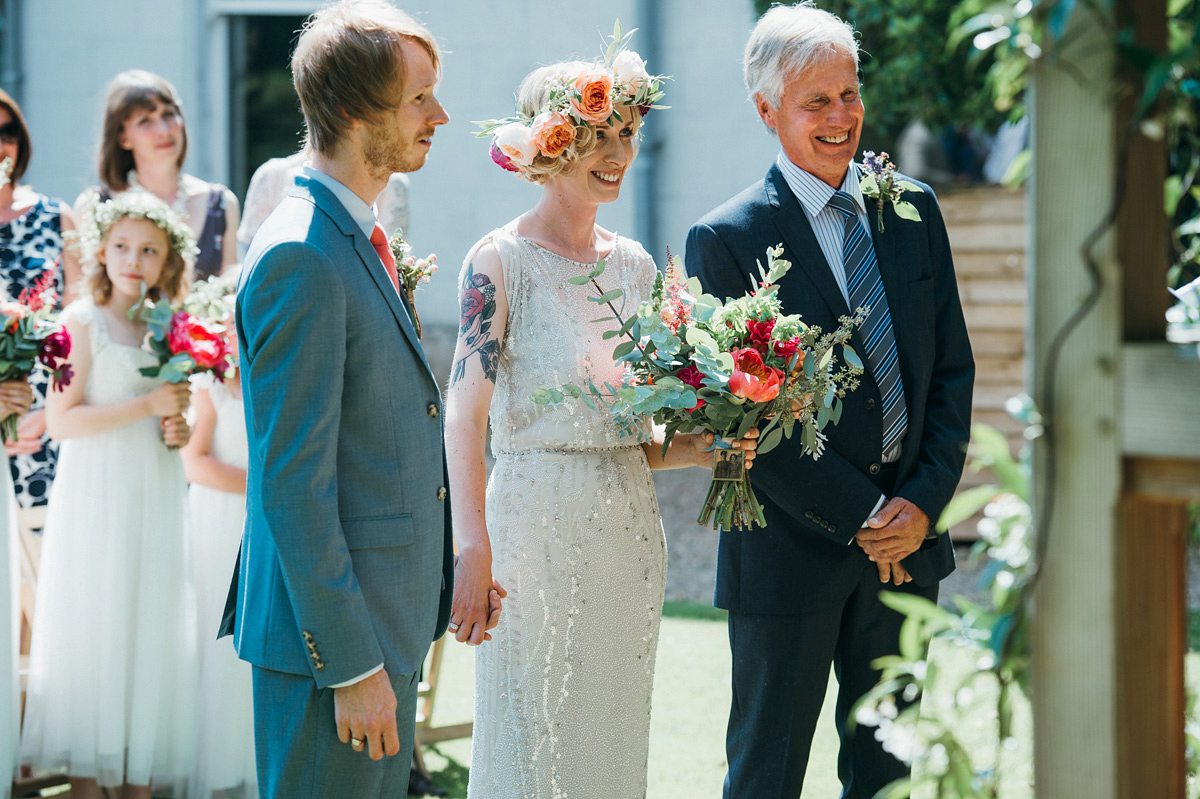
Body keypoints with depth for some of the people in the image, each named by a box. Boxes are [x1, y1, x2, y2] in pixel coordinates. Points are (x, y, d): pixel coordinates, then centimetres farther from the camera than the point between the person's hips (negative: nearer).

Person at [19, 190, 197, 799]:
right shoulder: (83, 321, -7)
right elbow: (62, 420, -15)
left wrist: (177, 430, 1)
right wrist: (146, 406, -19)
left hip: (155, 499, 6)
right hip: (95, 499, -6)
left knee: (150, 633, 6)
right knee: (93, 632, -2)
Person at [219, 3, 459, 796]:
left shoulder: (356, 240, 13)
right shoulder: (300, 260, -18)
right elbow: (292, 485, -21)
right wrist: (351, 664, -20)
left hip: (386, 617, 10)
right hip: (334, 631, -10)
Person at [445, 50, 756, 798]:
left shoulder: (635, 265, 11)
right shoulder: (501, 262, -8)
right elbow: (465, 414, -16)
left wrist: (696, 450, -3)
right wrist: (473, 549, -26)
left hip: (630, 530, 6)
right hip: (538, 523, -6)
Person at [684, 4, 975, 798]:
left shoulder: (914, 211, 6)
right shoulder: (725, 240, -9)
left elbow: (952, 369, 7)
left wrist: (924, 502, -6)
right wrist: (859, 517, -14)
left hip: (907, 536, 5)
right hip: (793, 546, -4)